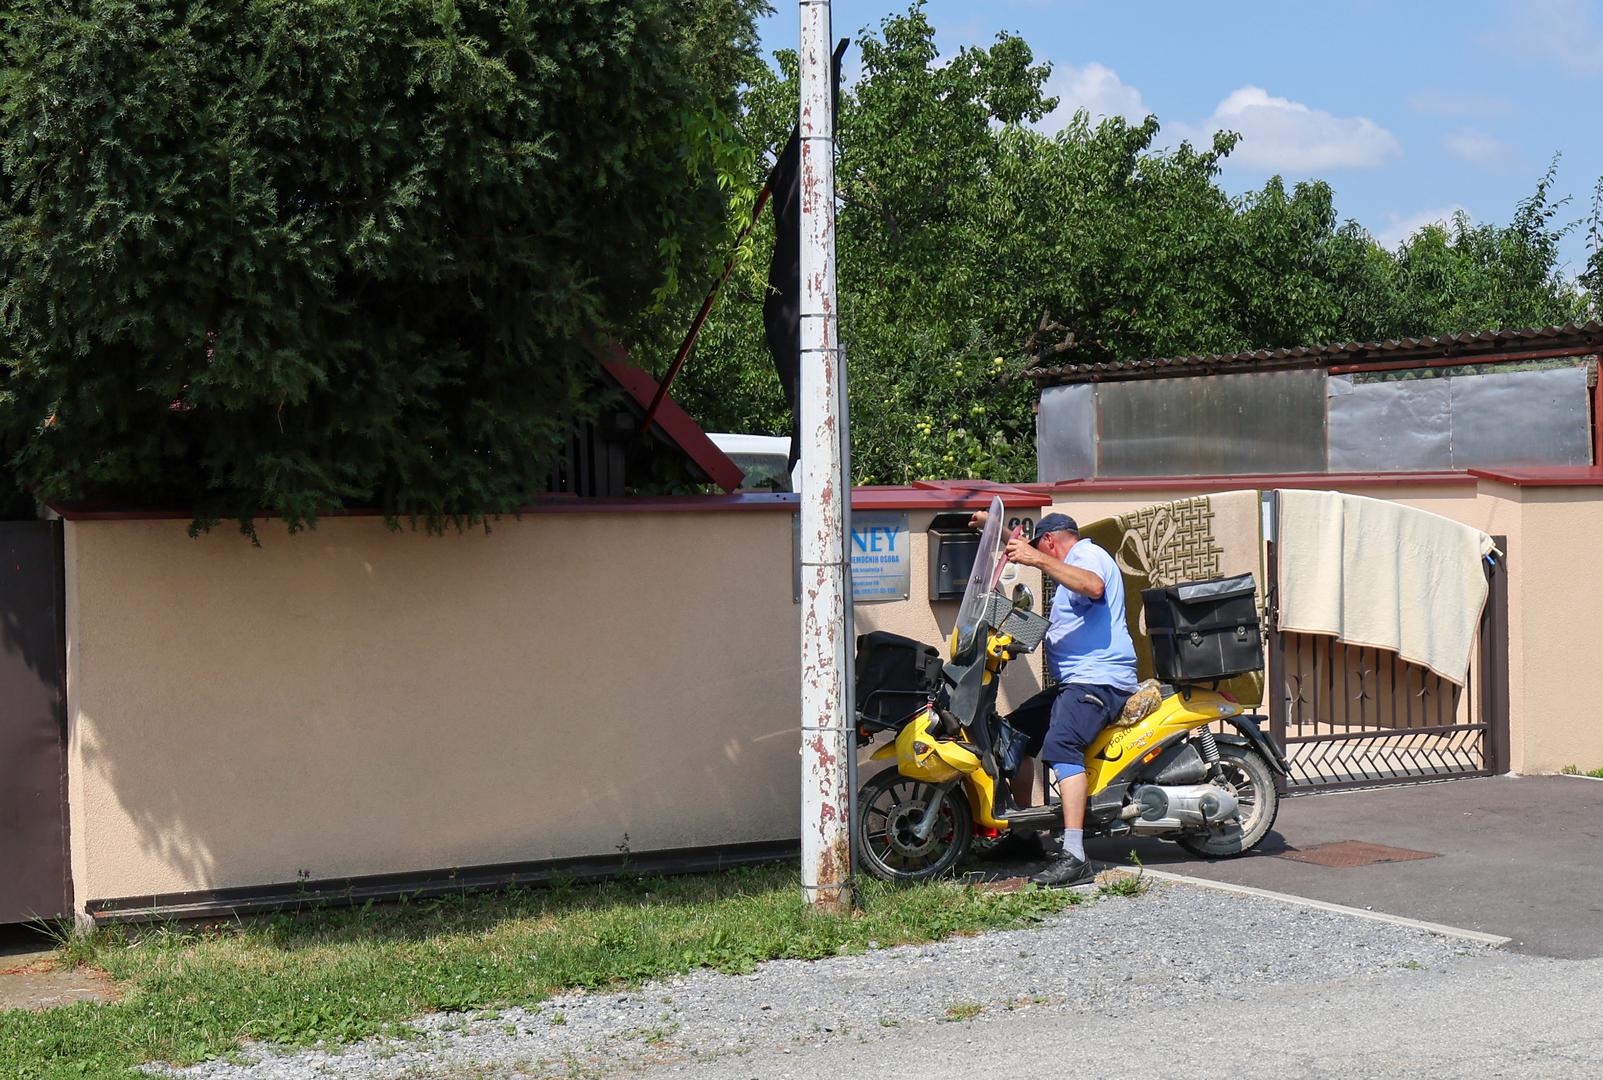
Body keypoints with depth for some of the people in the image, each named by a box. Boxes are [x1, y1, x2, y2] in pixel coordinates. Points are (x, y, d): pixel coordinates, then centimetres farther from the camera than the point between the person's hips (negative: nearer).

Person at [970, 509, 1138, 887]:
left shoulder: (1088, 554, -7)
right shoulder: (1073, 561, 26)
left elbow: (1094, 587, -32)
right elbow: (1024, 549, 45)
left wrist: (1038, 560, -37)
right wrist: (993, 525, 49)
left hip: (1099, 679, -11)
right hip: (1074, 682, 11)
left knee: (1060, 744, -32)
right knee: (1012, 732, 15)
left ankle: (1073, 856, -43)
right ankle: (1022, 832, 22)